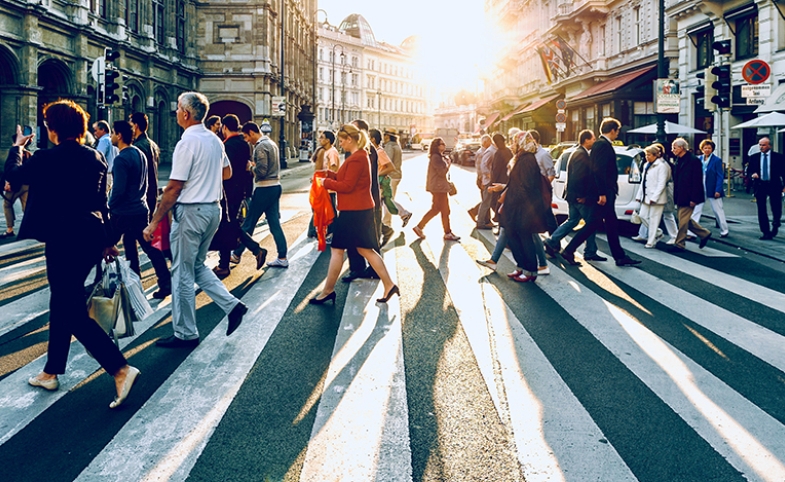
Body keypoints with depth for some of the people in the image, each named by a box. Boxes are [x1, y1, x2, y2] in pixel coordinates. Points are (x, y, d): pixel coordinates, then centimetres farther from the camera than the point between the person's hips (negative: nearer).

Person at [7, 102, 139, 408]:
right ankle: (51, 372, 31)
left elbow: (13, 176, 6)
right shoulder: (96, 158, 5)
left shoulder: (46, 159, -13)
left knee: (74, 313, -3)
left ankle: (121, 369, -13)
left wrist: (16, 147, 24)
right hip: (91, 238, 8)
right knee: (61, 304, 19)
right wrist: (105, 241, 20)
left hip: (64, 241, -8)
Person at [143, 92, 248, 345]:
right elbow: (227, 172, 23)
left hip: (190, 211, -8)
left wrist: (154, 222, -13)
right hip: (213, 209, 8)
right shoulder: (215, 140, 8)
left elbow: (173, 188, -18)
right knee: (197, 265, 21)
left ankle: (185, 334, 12)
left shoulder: (187, 142, -16)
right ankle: (232, 305, 11)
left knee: (183, 273, 3)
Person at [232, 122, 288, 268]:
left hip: (264, 189, -9)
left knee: (249, 223, 3)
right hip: (275, 186, 9)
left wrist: (251, 166, -4)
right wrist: (254, 165, 10)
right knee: (275, 223, 8)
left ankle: (237, 254, 14)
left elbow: (261, 171, -21)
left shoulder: (260, 147, -14)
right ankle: (282, 258, 6)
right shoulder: (272, 143, 14)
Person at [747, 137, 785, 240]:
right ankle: (766, 232, 8)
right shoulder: (754, 157, 7)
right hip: (759, 185, 2)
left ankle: (775, 225, 32)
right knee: (761, 210, 1)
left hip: (774, 186, -2)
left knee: (776, 209, 3)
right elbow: (750, 171, 10)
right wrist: (752, 175, -13)